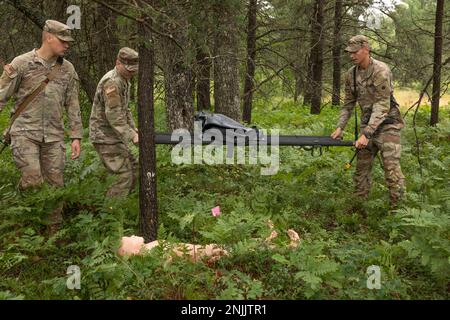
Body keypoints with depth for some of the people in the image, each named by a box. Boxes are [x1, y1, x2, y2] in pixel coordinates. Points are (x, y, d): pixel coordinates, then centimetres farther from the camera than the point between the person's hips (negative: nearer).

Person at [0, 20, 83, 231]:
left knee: (55, 184, 4)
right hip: (25, 133, -4)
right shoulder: (21, 63, -3)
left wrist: (76, 136, 8)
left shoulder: (67, 69, 10)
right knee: (32, 179, -17)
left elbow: (72, 105, 13)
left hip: (54, 136, 4)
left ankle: (55, 231, 16)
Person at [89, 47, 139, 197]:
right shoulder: (112, 82, -21)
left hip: (114, 136, 10)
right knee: (125, 175, -13)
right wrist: (131, 136, -27)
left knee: (134, 170, 13)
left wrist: (134, 130, 7)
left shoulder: (125, 81, 12)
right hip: (105, 136, -10)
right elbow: (114, 116, -26)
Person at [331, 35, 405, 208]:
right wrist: (340, 127, 0)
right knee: (361, 167, 10)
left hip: (387, 124, -7)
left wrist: (366, 134, -28)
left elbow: (382, 106, -23)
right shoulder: (351, 74, 2)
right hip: (367, 124, 7)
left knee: (391, 169, -10)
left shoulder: (381, 71, -20)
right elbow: (348, 103, 11)